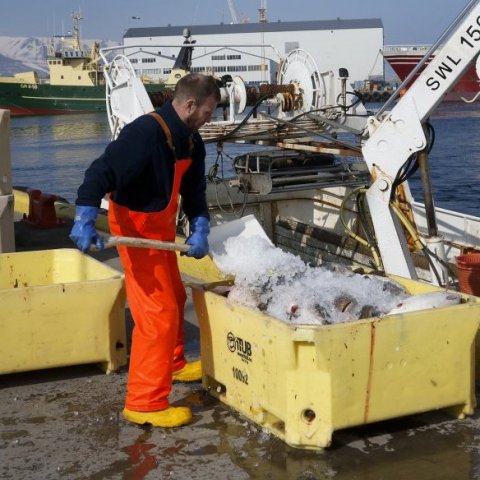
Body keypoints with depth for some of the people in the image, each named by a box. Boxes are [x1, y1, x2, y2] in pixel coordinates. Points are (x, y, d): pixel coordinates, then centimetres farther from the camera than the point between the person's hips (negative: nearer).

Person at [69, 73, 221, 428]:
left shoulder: (191, 142, 2)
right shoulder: (145, 133, -27)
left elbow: (194, 191, 6)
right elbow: (101, 173, -32)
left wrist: (200, 229, -8)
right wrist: (85, 218, -42)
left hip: (162, 228, 10)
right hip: (136, 230, -10)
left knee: (174, 297, 25)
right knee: (157, 313, -11)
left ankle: (172, 364, 48)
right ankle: (144, 403, -5)